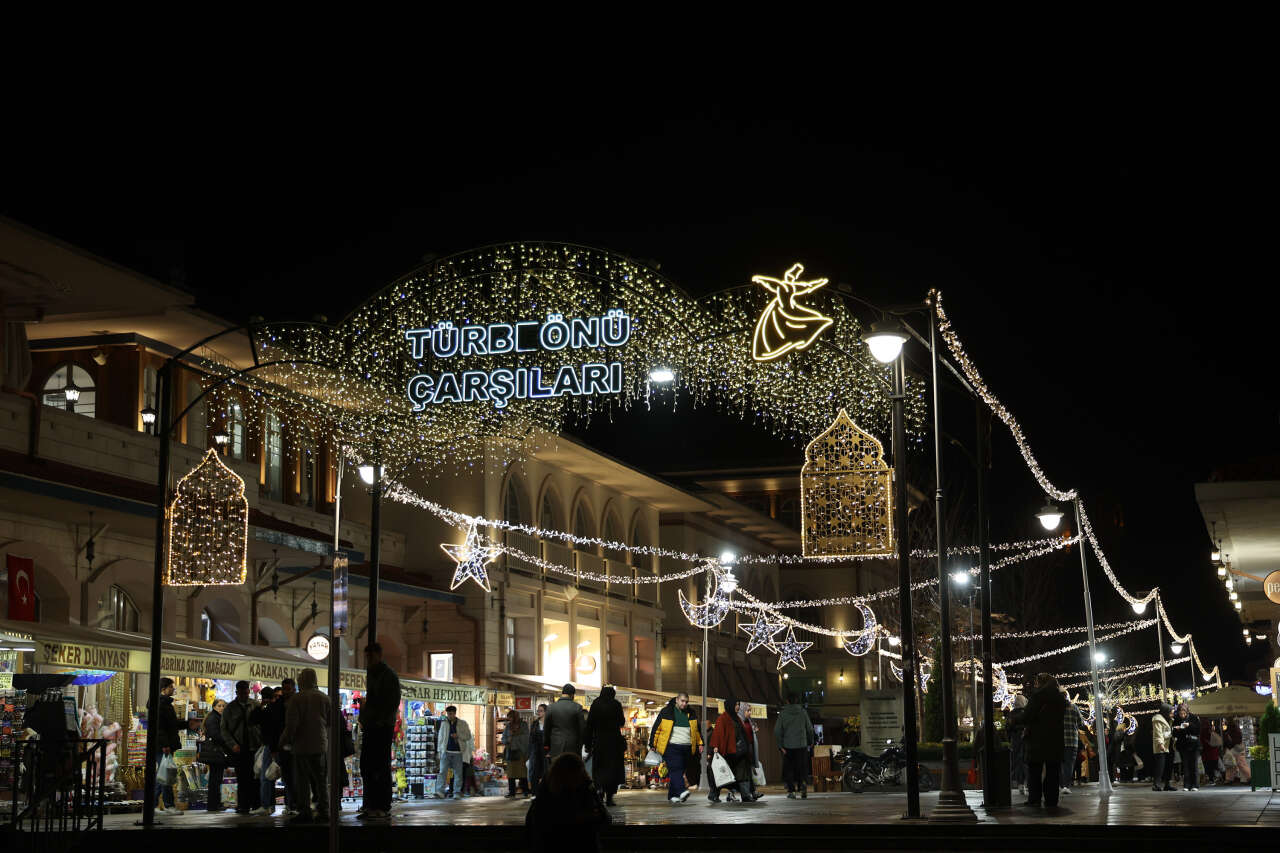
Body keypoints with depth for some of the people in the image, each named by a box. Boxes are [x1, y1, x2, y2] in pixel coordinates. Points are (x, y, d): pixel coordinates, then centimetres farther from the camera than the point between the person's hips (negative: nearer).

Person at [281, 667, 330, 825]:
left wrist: (284, 740, 0)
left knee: (302, 781, 3)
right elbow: (331, 722, 8)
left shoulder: (296, 699, -10)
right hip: (321, 745, 4)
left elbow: (291, 724, -13)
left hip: (302, 746, -4)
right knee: (320, 780, 9)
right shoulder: (324, 698, 4)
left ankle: (304, 813, 1)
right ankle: (323, 812, 6)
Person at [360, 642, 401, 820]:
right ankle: (370, 805, 12)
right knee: (366, 766, 7)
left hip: (383, 727, -9)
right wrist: (364, 719, 14)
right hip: (370, 728, 9)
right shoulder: (371, 674, 18)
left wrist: (380, 721, -18)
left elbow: (393, 703, -14)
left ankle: (383, 807, -4)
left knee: (381, 768, -6)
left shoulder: (389, 675, -8)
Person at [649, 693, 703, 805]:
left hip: (687, 748, 4)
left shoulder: (691, 714, 14)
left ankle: (672, 795, 13)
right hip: (671, 747, -4)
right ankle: (681, 791, -32)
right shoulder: (666, 712, 2)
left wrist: (700, 743, 17)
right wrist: (653, 745, 4)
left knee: (680, 771, 5)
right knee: (675, 769, -19)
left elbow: (696, 729, 24)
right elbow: (656, 728, 5)